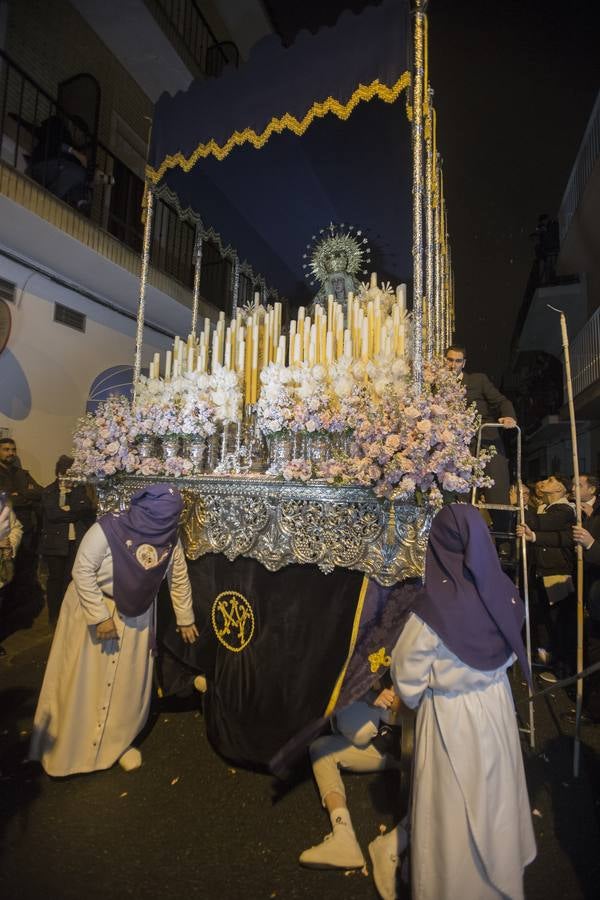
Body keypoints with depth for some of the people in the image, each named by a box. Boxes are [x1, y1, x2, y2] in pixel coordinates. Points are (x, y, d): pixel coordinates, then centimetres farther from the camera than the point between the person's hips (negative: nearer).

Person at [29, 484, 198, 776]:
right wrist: (100, 616, -22)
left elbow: (179, 580, -3)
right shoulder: (108, 528, -29)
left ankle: (118, 741, 36)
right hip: (93, 608, -3)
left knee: (129, 682, 12)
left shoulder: (171, 538, -15)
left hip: (137, 616, 3)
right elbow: (82, 571, -22)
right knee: (83, 679, 12)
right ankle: (68, 744, 37)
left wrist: (185, 619, 5)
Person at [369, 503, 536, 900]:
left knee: (452, 806, 19)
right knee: (493, 793, 29)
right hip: (497, 705, 5)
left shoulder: (436, 605, -32)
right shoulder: (504, 592, -16)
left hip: (451, 715, -5)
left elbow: (407, 671, -18)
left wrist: (418, 698, 2)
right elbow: (511, 652, 1)